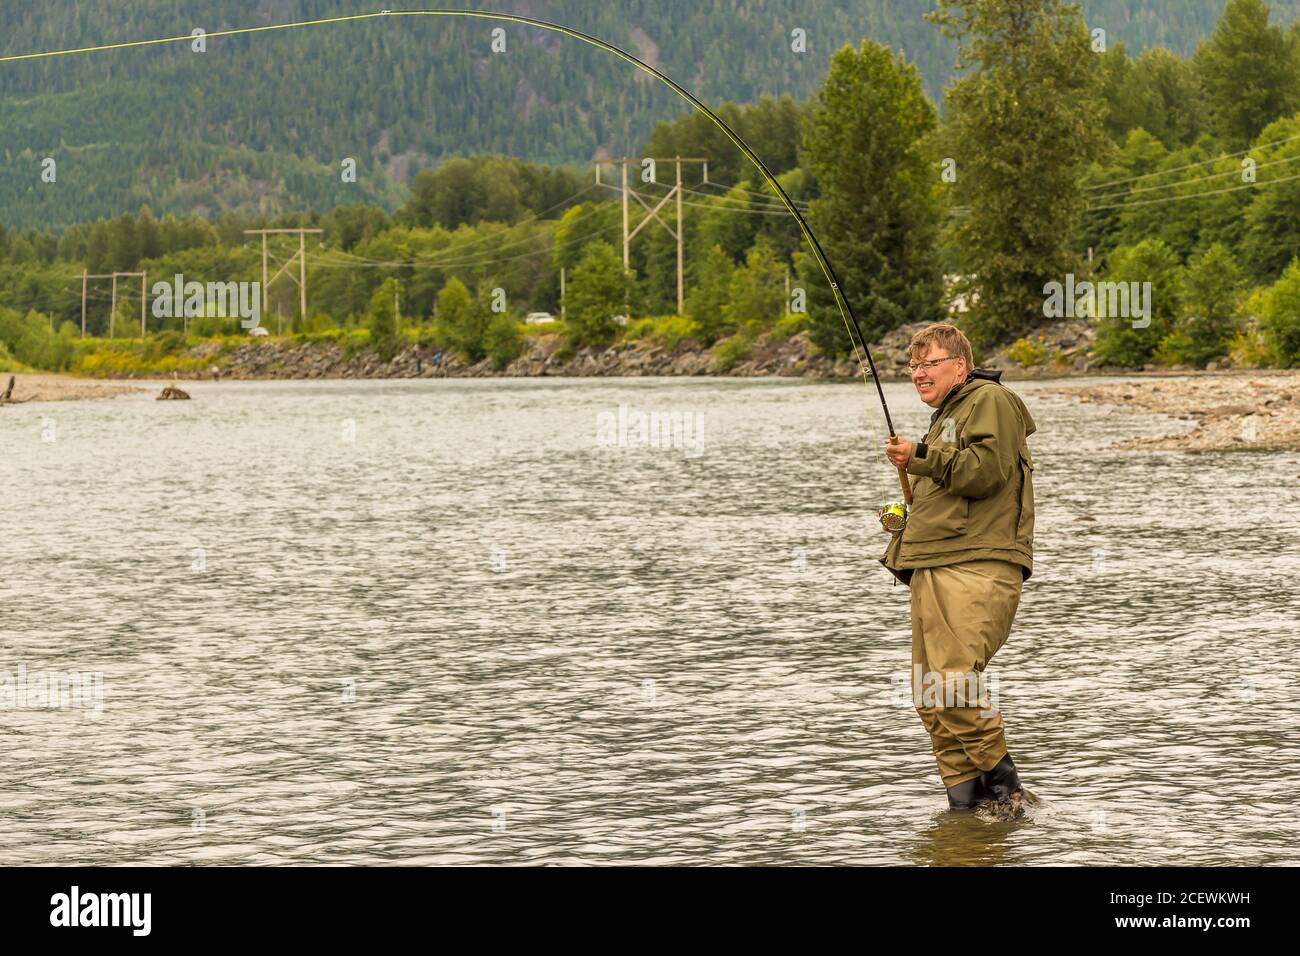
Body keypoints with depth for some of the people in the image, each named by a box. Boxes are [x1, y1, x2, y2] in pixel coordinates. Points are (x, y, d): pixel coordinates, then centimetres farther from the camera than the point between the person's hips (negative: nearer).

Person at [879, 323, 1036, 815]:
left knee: (953, 679, -23)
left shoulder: (990, 400, 0)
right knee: (930, 694, 2)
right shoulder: (946, 416, 31)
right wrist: (903, 520, 22)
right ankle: (966, 797, 5)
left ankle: (1002, 783, -13)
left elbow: (987, 470, -15)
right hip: (933, 569, 10)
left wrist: (920, 456, -11)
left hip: (978, 566, -10)